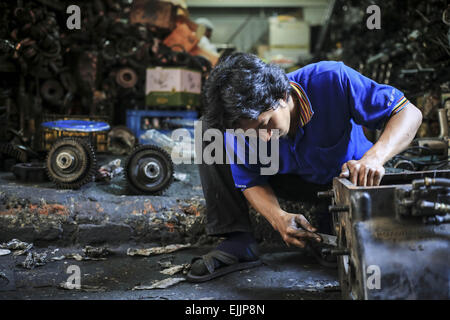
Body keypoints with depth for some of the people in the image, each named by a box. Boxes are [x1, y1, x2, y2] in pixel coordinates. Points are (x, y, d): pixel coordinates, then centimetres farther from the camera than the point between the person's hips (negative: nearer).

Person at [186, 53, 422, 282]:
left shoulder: (331, 80, -34)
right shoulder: (242, 123, -25)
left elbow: (409, 113, -29)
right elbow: (252, 182, -13)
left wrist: (374, 157, -49)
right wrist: (278, 217, -35)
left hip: (348, 176, -2)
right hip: (294, 180, 3)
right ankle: (238, 240, -17)